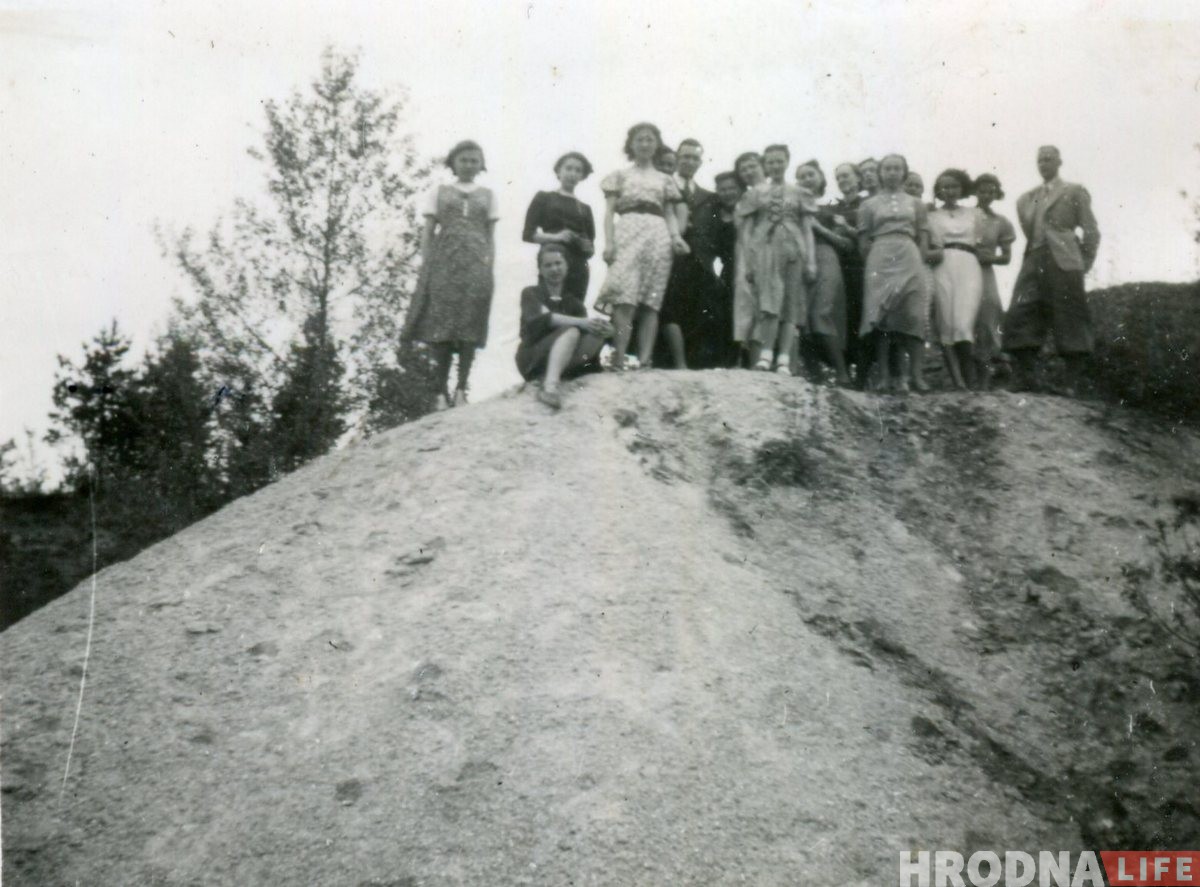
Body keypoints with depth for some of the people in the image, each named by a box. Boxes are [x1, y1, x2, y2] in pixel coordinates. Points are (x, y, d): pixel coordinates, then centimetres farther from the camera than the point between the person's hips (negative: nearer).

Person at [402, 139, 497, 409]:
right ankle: (441, 391, -6)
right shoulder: (439, 192, 14)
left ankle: (461, 389, -5)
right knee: (440, 326, -8)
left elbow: (490, 236, 14)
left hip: (476, 265, 1)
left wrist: (490, 269, 3)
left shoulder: (487, 195, 17)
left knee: (469, 326, -7)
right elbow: (428, 232, 10)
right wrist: (426, 267, -1)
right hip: (443, 262, -1)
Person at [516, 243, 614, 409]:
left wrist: (602, 327, -27)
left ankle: (550, 377, -37)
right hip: (534, 361, -4)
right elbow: (540, 319, -16)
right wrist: (581, 322, -30)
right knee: (572, 331, -32)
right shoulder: (531, 294, 7)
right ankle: (550, 387, -58)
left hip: (566, 363, 4)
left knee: (598, 333, -21)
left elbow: (588, 325, -1)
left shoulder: (574, 301, 20)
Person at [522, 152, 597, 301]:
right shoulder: (544, 198, 12)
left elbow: (591, 248, 19)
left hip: (578, 269, 3)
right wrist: (555, 237, -12)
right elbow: (528, 234, 3)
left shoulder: (585, 209, 20)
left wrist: (588, 248, -4)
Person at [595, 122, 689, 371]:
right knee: (624, 297, -18)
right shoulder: (620, 176, 16)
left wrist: (676, 236, -5)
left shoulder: (665, 180, 22)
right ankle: (619, 359, -22)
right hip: (627, 232, -3)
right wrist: (608, 242, -7)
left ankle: (645, 360, -9)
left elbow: (670, 214, 16)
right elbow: (609, 212, 8)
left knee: (651, 301, -5)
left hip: (658, 236, 3)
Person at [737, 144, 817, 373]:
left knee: (791, 304, -4)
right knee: (769, 301, -16)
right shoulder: (755, 193, 12)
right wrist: (748, 262, -1)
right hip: (765, 250, -1)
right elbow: (748, 230, 9)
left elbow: (807, 230, 12)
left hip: (793, 251, 2)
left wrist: (811, 262, 3)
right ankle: (765, 355, -17)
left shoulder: (799, 194, 14)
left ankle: (784, 360, -6)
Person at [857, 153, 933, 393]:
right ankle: (884, 376, -9)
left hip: (909, 258, 1)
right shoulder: (869, 205, 13)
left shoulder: (915, 204, 16)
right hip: (880, 260, -1)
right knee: (881, 315, -8)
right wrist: (875, 262, -4)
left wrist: (918, 263, -1)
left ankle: (916, 375, -10)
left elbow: (924, 240, 12)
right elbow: (863, 242, 8)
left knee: (913, 314, -9)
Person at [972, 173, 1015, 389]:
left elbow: (1007, 256, 11)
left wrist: (991, 258, -8)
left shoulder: (1001, 223, 8)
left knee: (985, 324, -2)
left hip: (984, 276, 1)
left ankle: (984, 382, 1)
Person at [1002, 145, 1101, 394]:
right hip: (1033, 261, 4)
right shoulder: (1027, 198, 22)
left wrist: (1084, 263, 3)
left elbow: (1091, 231, 6)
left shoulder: (1075, 192, 9)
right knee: (1020, 316, -8)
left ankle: (1073, 383, -5)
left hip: (1063, 262, -4)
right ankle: (1025, 378, -5)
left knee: (1069, 320, -5)